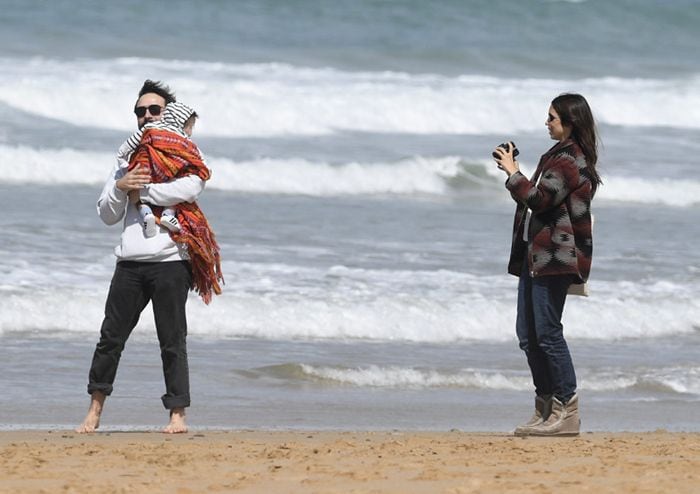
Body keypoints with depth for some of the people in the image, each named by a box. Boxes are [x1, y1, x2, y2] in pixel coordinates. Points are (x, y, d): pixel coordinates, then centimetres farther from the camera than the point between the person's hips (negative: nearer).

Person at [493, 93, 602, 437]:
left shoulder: (568, 161, -13)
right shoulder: (559, 156, 19)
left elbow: (538, 200, -20)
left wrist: (512, 171, -12)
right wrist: (512, 172, 14)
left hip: (555, 255, -11)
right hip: (536, 252, 11)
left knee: (547, 332, -10)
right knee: (528, 333, 9)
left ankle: (567, 412, -8)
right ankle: (546, 410, 14)